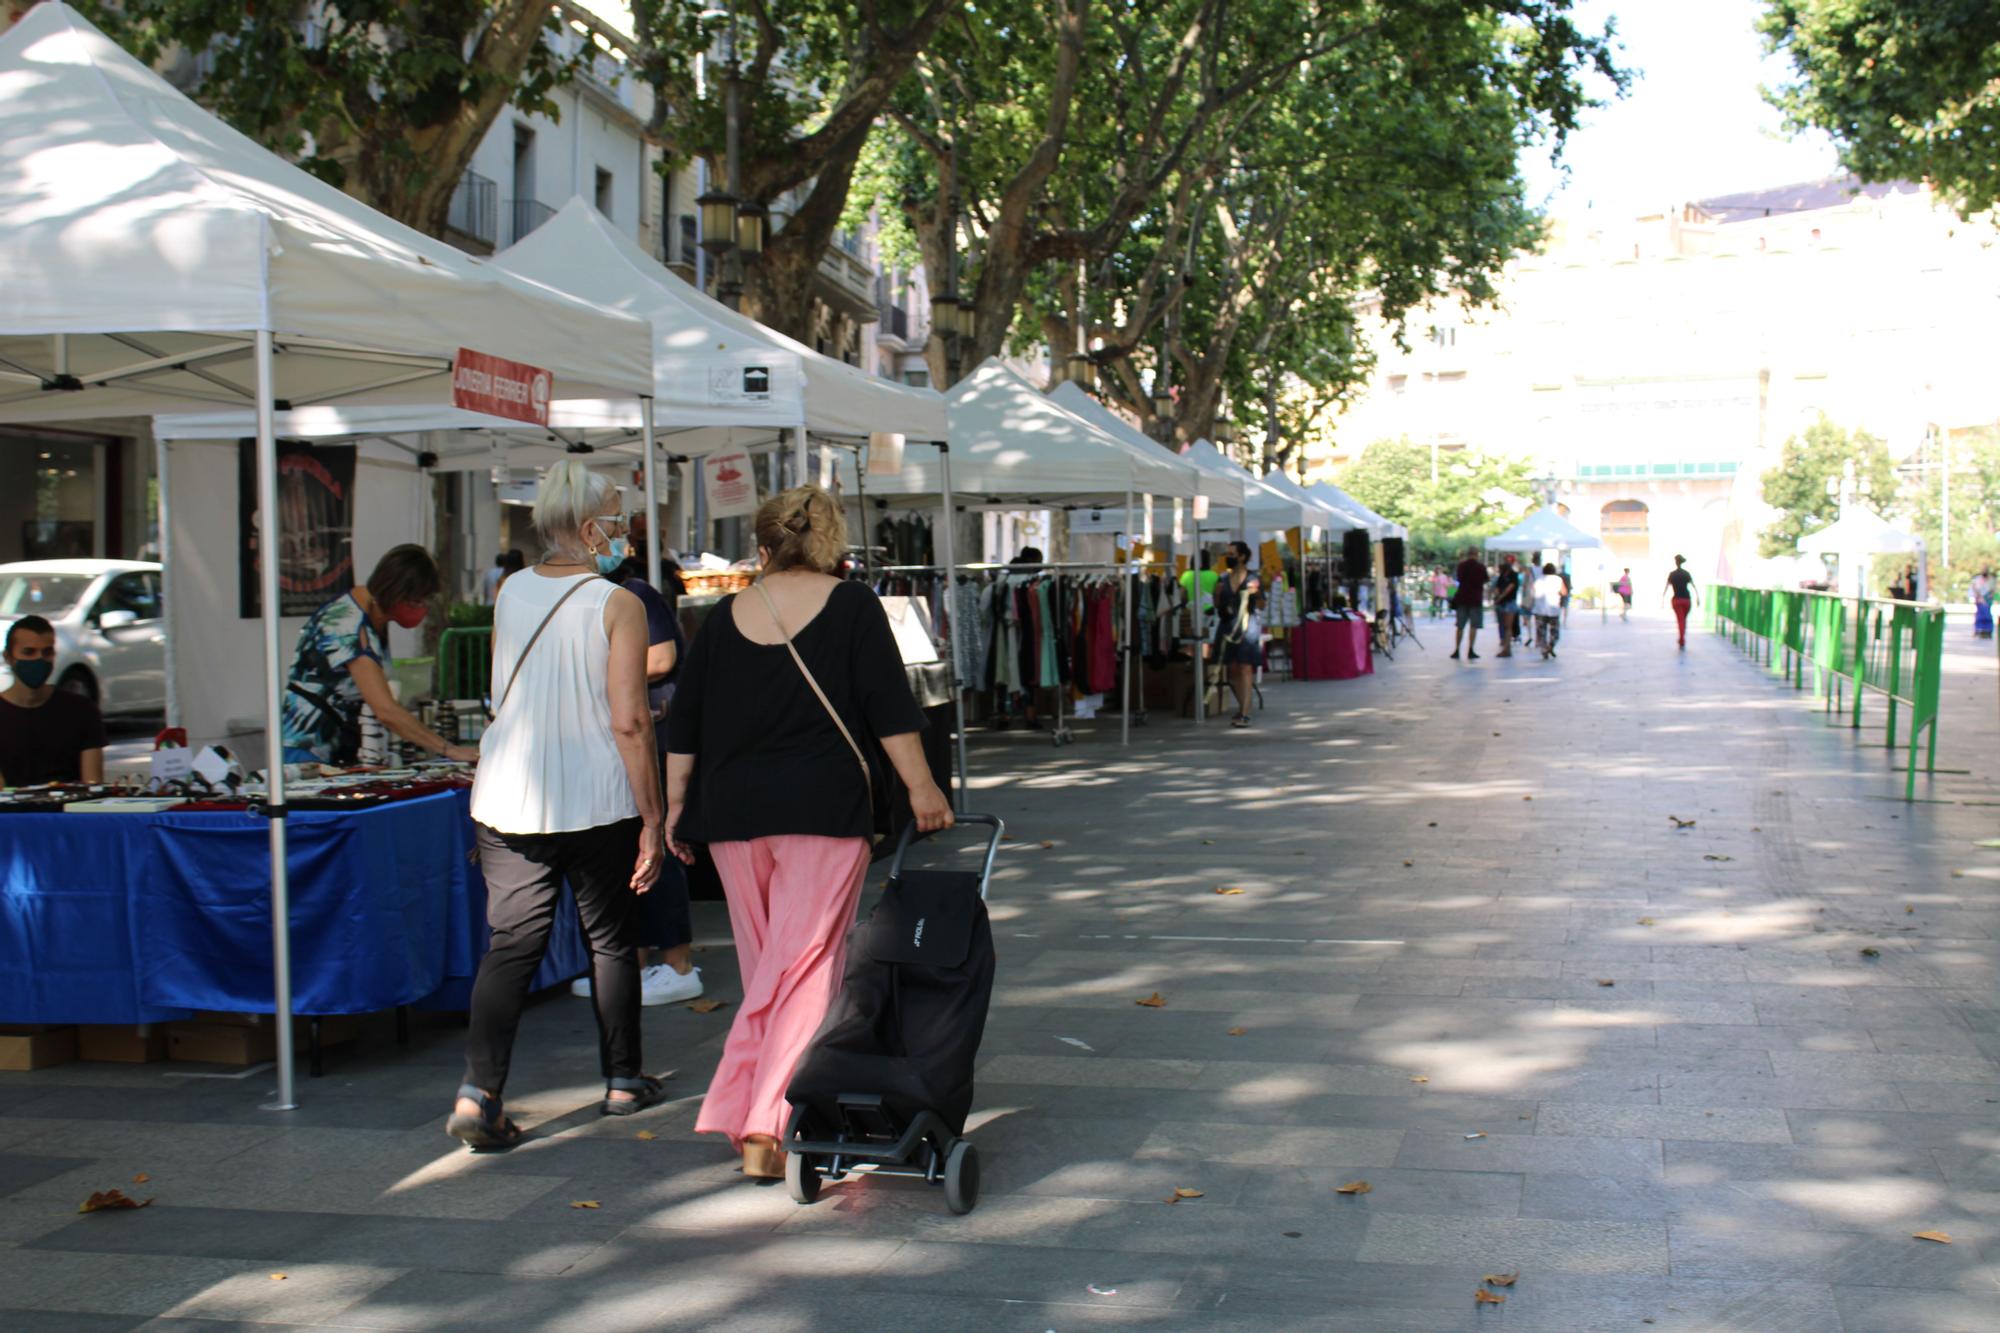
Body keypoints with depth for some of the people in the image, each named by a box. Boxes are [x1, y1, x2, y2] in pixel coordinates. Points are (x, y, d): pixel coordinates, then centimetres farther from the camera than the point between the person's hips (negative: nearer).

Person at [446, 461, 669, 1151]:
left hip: (507, 800, 4)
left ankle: (478, 1091, -11)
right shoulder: (617, 604, -10)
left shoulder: (510, 592, 5)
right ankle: (622, 1080, 26)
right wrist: (653, 817, -9)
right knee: (611, 939, 13)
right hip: (598, 804, -3)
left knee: (511, 943, 3)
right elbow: (629, 722, -14)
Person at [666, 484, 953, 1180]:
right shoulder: (852, 606, 0)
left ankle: (742, 1113, 22)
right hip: (824, 809, -4)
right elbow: (890, 710, -5)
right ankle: (761, 1120, -14)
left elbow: (684, 724, 10)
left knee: (763, 962, 15)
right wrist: (921, 787, 2)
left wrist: (677, 804, 17)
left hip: (733, 810, 4)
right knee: (806, 965, -5)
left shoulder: (725, 616, 9)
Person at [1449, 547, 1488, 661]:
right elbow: (1485, 580, 4)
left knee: (1460, 626, 11)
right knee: (1474, 626, -1)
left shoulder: (1461, 566, 0)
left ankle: (1456, 650, 12)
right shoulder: (1481, 567, -9)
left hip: (1462, 598, 3)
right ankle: (1470, 650, -10)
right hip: (1476, 599, -3)